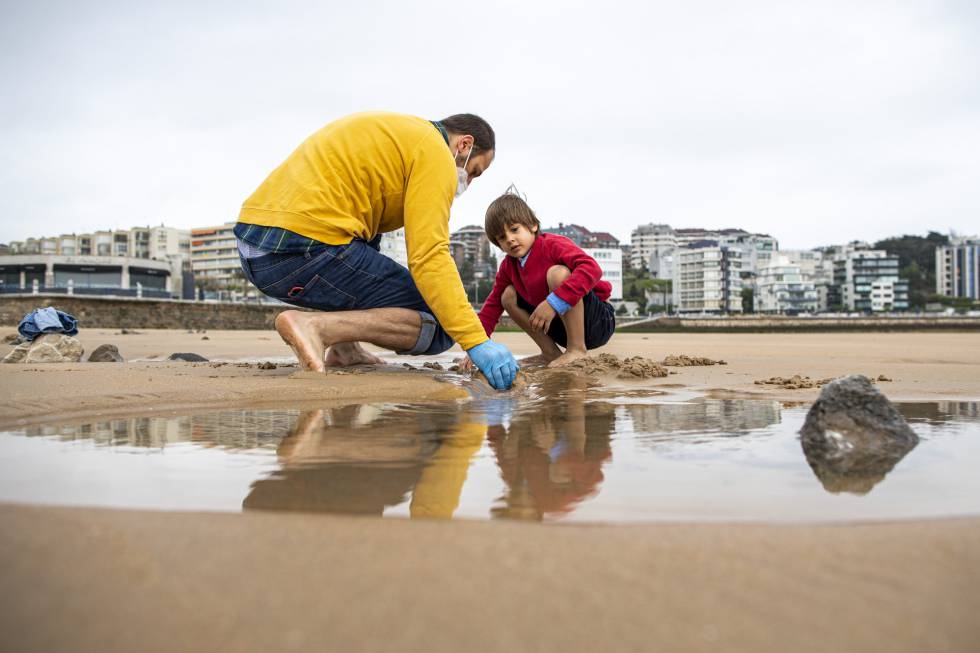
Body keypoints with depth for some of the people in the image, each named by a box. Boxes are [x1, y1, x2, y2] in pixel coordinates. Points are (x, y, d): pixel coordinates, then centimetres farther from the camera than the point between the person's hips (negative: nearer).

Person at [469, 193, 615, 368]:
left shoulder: (552, 244, -18)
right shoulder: (508, 266, 6)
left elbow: (592, 268, -35)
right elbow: (493, 304, 10)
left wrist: (553, 302, -41)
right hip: (562, 326, 8)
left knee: (557, 272, -30)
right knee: (509, 296, 4)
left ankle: (577, 349, -25)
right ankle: (551, 353, -1)